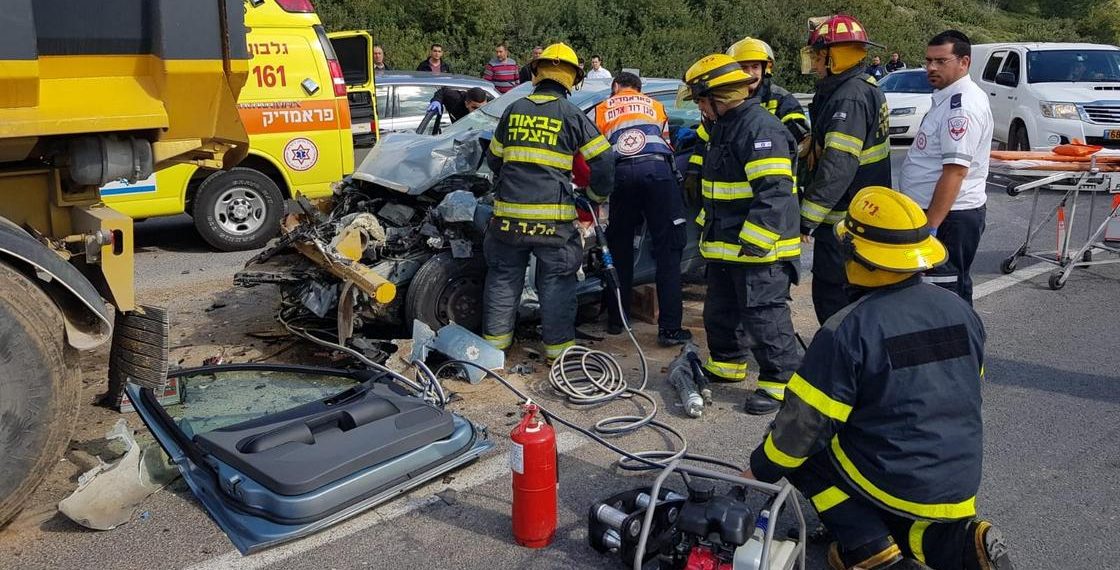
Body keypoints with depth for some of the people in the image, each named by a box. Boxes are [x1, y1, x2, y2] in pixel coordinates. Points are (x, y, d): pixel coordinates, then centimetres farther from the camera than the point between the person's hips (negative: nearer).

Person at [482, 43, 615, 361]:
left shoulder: (513, 110, 9)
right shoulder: (573, 115, -1)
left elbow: (494, 159, 19)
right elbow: (604, 160, -1)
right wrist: (597, 195, 16)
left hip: (509, 212, 3)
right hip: (552, 216, -3)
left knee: (503, 275, 17)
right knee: (556, 280, 9)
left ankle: (495, 337, 25)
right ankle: (557, 345, 13)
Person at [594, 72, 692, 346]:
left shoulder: (601, 110, 24)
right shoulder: (655, 106, 29)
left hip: (621, 173, 1)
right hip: (657, 170, 0)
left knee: (620, 249, 14)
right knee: (667, 249, -2)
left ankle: (616, 320, 19)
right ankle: (669, 327, -8)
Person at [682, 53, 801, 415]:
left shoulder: (761, 128, -19)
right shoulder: (724, 127, 15)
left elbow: (774, 192, -26)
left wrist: (755, 242, -27)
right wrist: (706, 226, 26)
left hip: (759, 248, -11)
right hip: (725, 246, 11)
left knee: (764, 317, -4)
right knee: (719, 313, 20)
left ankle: (779, 382, 7)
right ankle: (726, 364, 37)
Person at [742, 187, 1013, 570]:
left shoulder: (848, 330, -20)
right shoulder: (962, 312, 1)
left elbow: (805, 422, -14)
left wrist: (761, 470, 3)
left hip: (895, 484, -7)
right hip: (961, 485, 7)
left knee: (803, 451, 12)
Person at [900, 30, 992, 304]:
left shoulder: (962, 105, -19)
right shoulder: (950, 97, 15)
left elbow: (955, 171, -25)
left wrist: (929, 227, -26)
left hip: (949, 217, -11)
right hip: (945, 212, 11)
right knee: (956, 288, 19)